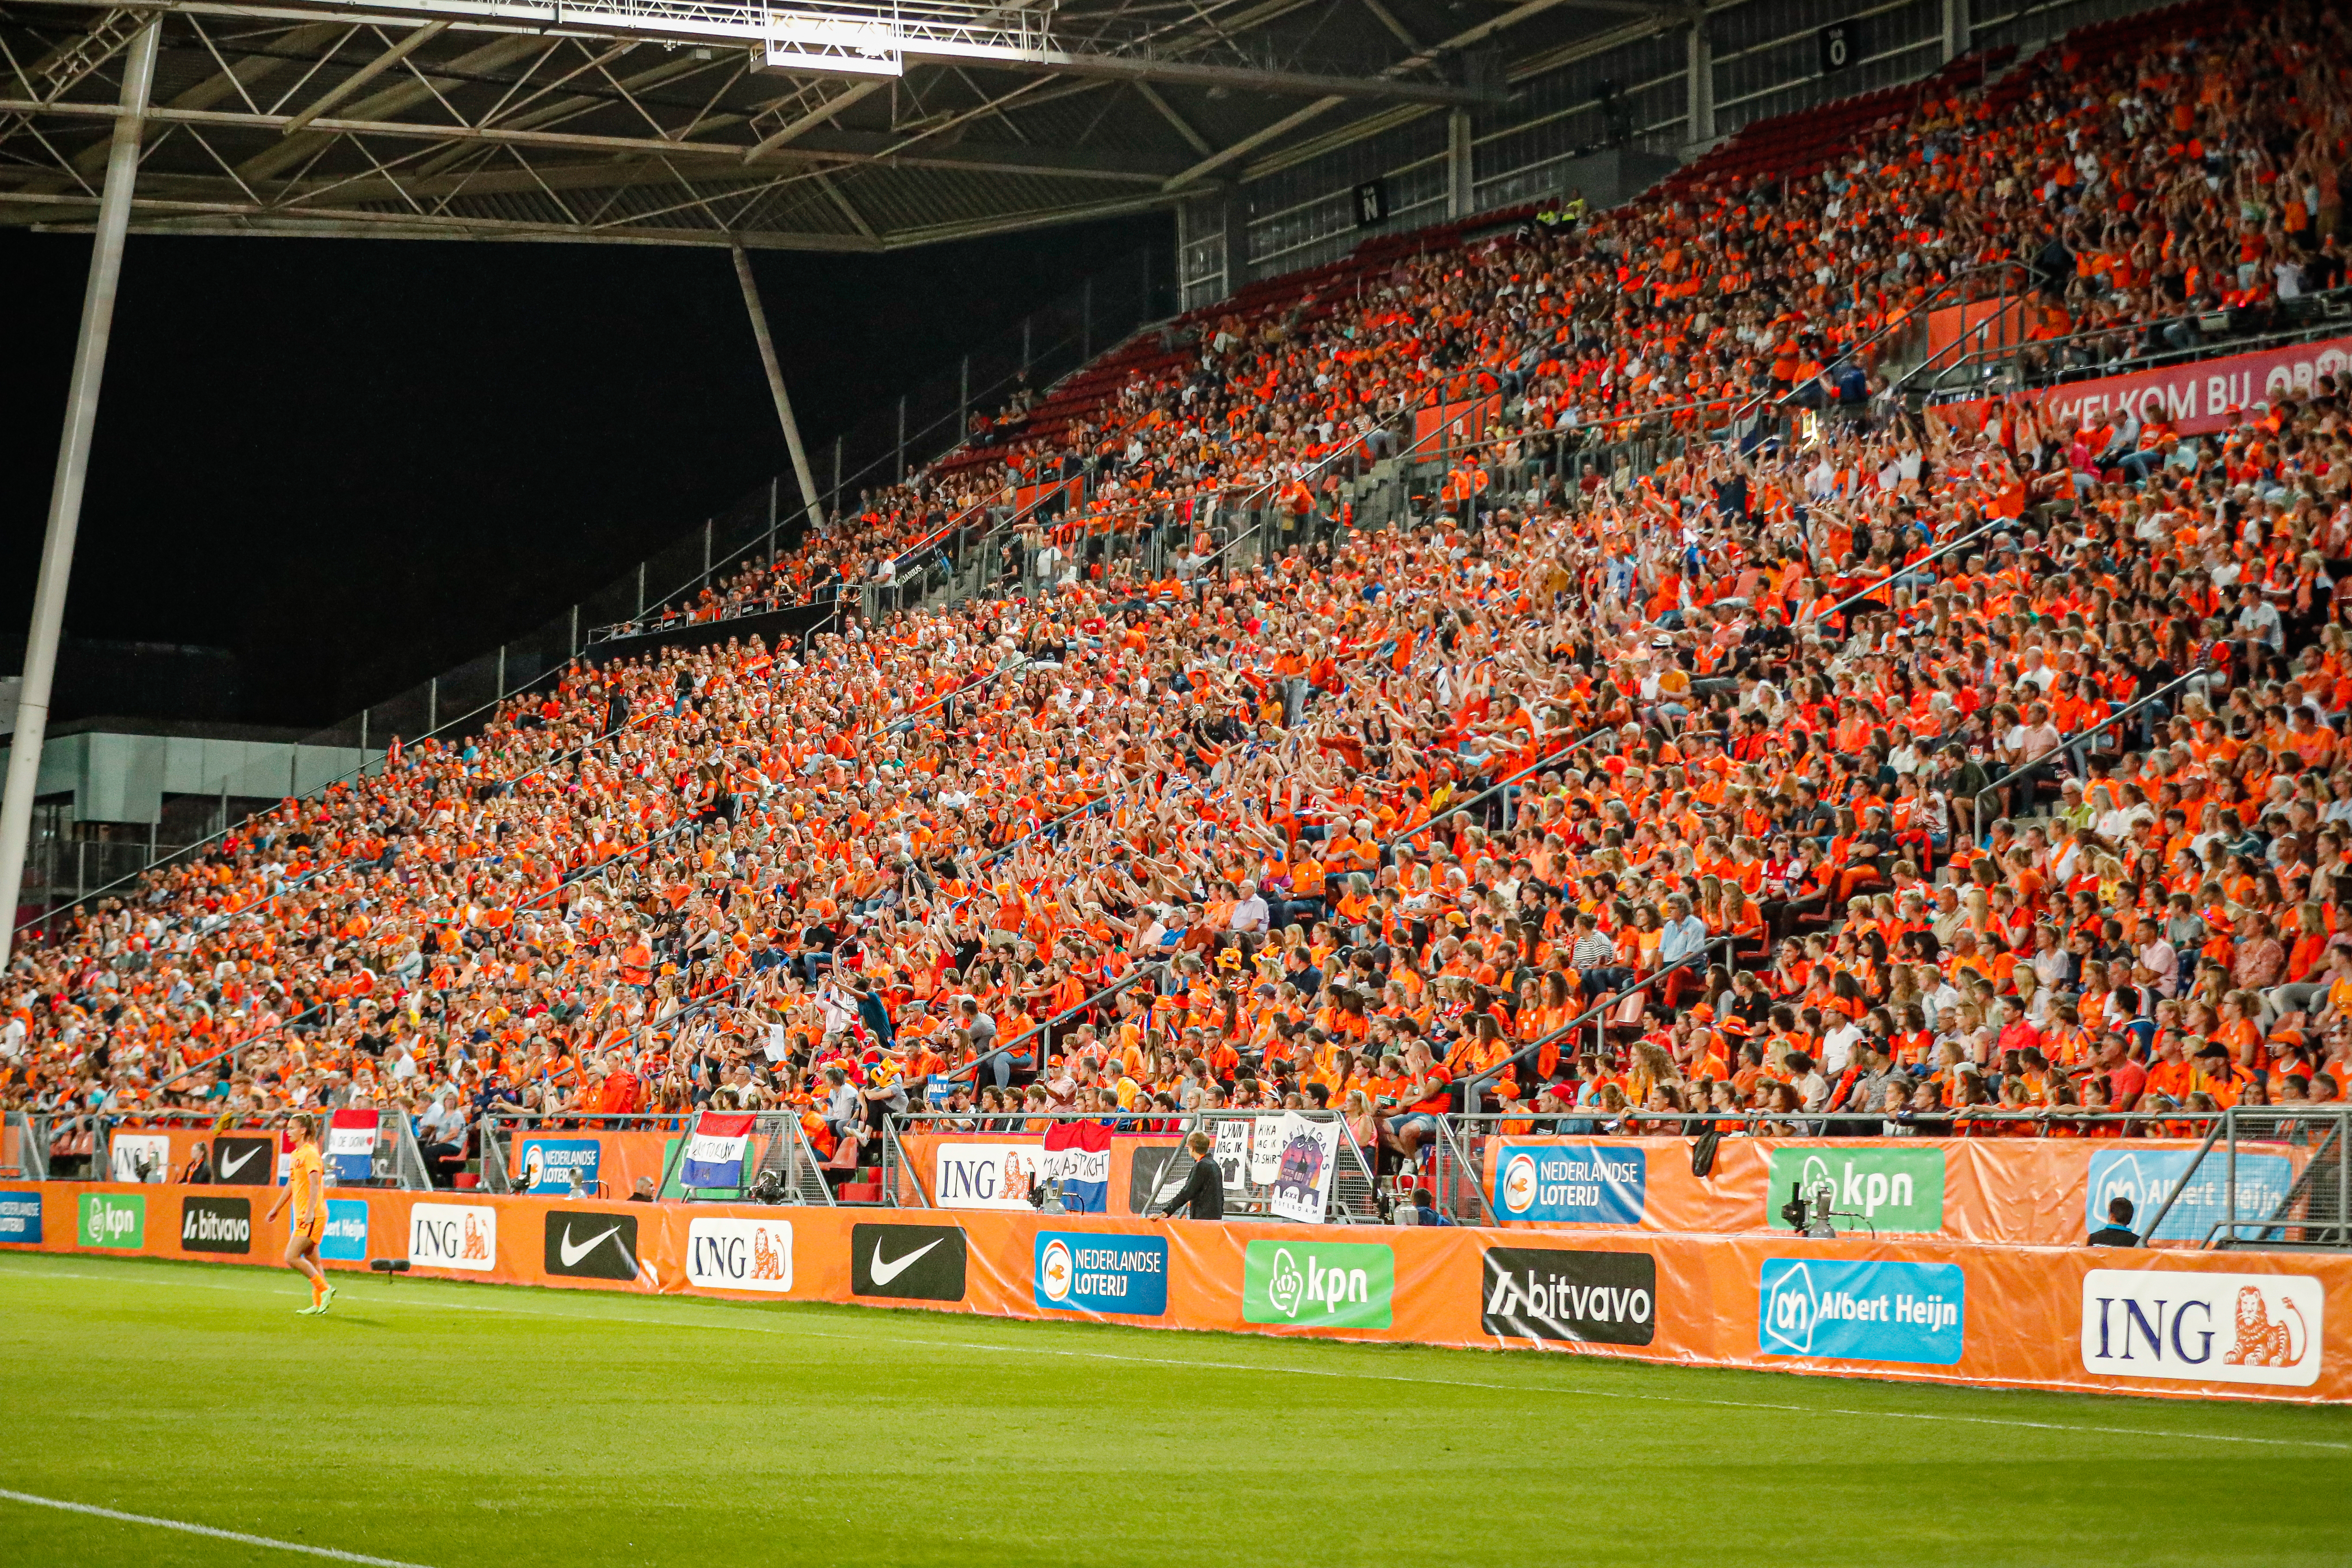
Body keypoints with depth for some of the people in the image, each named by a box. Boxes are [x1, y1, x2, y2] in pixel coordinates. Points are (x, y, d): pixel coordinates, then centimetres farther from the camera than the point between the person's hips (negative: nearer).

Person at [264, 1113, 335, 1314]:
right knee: (312, 1262, 9)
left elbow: (315, 1183, -21)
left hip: (312, 1216, -9)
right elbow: (291, 1184, 27)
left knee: (292, 1257, -14)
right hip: (302, 1216, 9)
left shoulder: (310, 1153, -12)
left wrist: (311, 1212, -29)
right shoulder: (297, 1154, 16)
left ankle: (325, 1289, -8)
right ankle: (319, 1305, 10)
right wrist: (277, 1208, 31)